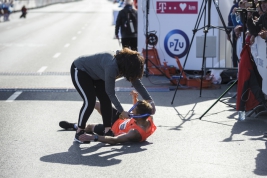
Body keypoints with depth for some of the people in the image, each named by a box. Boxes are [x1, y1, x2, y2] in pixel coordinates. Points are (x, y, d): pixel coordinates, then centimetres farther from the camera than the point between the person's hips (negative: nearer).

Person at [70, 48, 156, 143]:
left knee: (106, 100, -2)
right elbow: (110, 92, -33)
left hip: (95, 75, 9)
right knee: (90, 101, -19)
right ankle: (79, 133, -11)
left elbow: (138, 84, -4)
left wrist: (150, 101, -10)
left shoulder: (124, 65, -13)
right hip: (79, 70, -9)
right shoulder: (112, 67, -39)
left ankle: (107, 131, 0)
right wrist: (122, 112, -29)